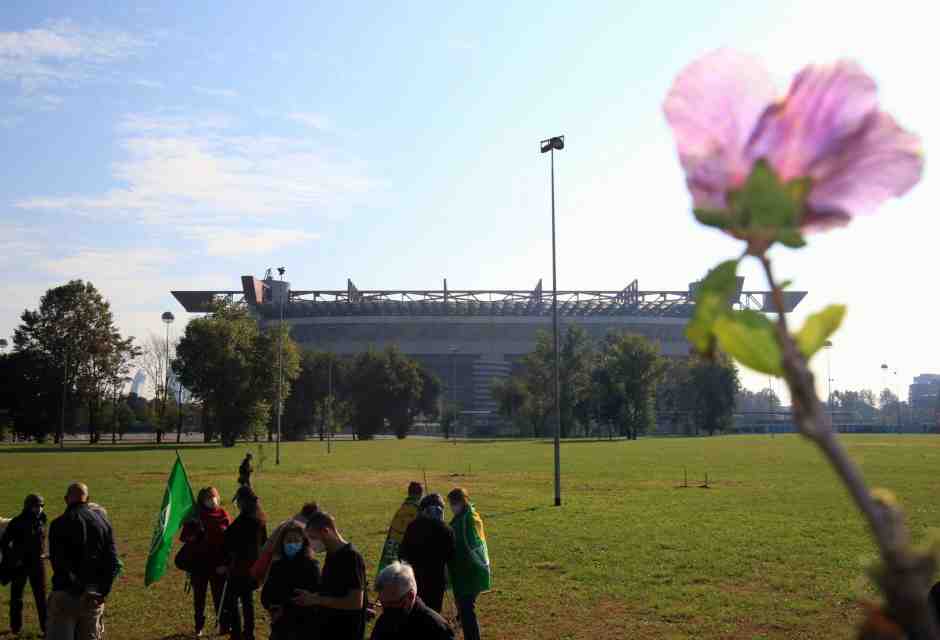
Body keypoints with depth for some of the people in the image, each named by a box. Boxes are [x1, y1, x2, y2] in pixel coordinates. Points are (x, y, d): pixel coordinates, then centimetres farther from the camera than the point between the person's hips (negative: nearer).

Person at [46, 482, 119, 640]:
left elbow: (59, 564, -15)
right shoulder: (103, 523, 8)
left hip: (66, 595, -4)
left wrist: (81, 590, -16)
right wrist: (103, 592, -3)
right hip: (94, 598, 4)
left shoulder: (59, 524, -5)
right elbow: (113, 562, 1)